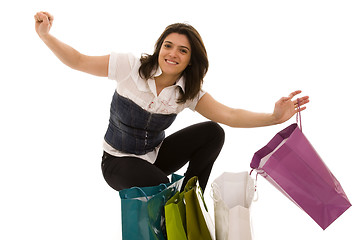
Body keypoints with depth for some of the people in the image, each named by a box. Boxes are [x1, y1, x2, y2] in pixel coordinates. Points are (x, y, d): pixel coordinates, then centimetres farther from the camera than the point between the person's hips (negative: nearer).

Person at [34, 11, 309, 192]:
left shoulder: (189, 91, -10)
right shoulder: (131, 67, -18)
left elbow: (229, 115, -22)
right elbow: (78, 61, -14)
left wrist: (273, 117, -38)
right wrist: (46, 35, -29)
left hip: (155, 155, 4)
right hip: (119, 162, -4)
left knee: (213, 133, -15)